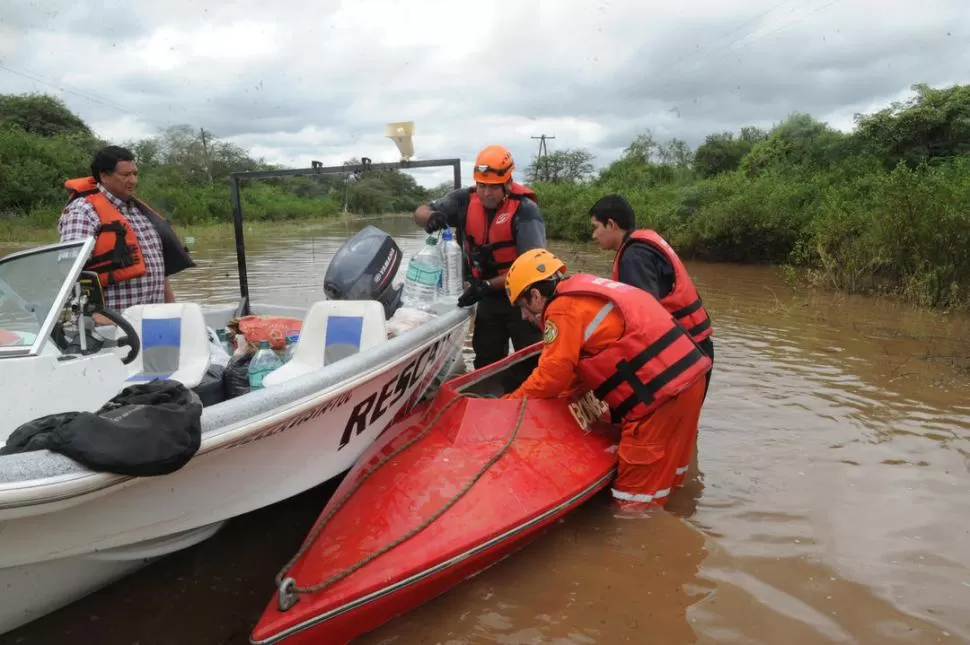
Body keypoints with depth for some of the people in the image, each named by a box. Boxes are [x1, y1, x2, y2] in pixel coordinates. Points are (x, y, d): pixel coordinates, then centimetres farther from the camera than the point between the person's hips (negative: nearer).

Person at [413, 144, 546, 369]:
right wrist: (431, 216, -25)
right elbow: (420, 213, -1)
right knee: (486, 363, 14)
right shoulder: (465, 199, -5)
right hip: (488, 299, 5)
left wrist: (487, 285, -28)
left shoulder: (525, 210, -20)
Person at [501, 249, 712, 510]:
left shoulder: (563, 309, -8)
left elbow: (550, 377, -8)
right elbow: (575, 366, 24)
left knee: (636, 499, -2)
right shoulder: (585, 292, 21)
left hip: (660, 392, -10)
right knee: (664, 478, 23)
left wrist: (508, 404, 6)